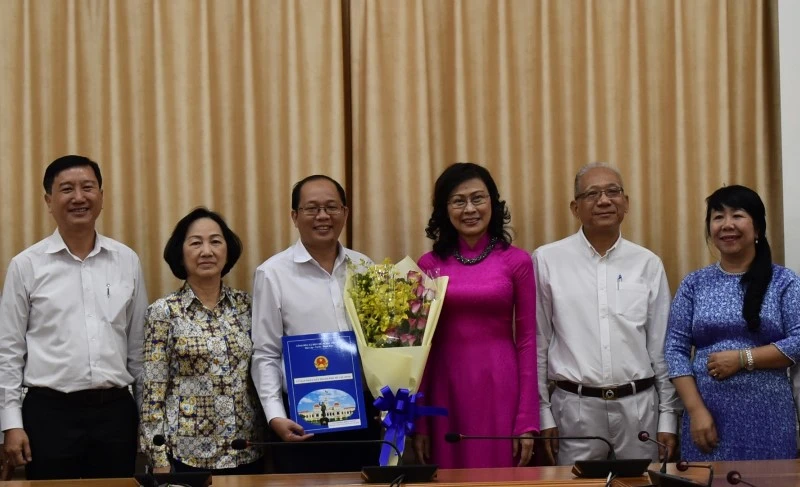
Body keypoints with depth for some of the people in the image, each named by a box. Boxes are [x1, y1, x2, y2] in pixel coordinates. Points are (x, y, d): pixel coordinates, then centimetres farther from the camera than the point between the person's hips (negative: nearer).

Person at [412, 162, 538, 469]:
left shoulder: (517, 261, 1)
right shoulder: (429, 265, 5)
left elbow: (526, 340, 1)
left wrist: (527, 421, -5)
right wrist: (419, 421, 3)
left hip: (500, 388, -1)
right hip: (446, 389, 1)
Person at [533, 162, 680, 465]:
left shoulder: (648, 264, 4)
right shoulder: (547, 260, -1)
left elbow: (662, 346, 7)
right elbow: (537, 343, 1)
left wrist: (668, 417, 5)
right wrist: (542, 412, -1)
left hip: (638, 407, 2)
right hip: (575, 408, -1)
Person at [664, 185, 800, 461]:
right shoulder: (694, 284, 7)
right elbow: (676, 348, 2)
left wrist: (743, 359, -13)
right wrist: (696, 410, -8)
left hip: (766, 416, -1)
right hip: (709, 413, 1)